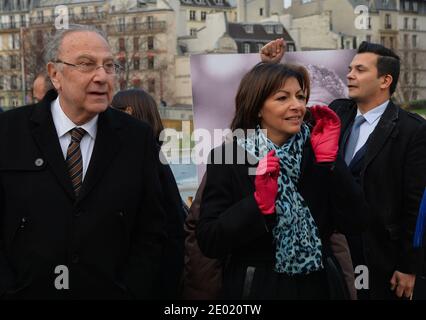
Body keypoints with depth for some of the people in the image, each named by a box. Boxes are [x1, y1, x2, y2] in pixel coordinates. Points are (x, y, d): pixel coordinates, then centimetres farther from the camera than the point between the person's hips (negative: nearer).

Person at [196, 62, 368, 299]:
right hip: (256, 288, -2)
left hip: (319, 284, 3)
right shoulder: (227, 158, -9)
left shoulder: (317, 150, -3)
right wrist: (259, 202, -26)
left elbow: (354, 224, -9)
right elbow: (209, 242, -14)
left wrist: (329, 159, -16)